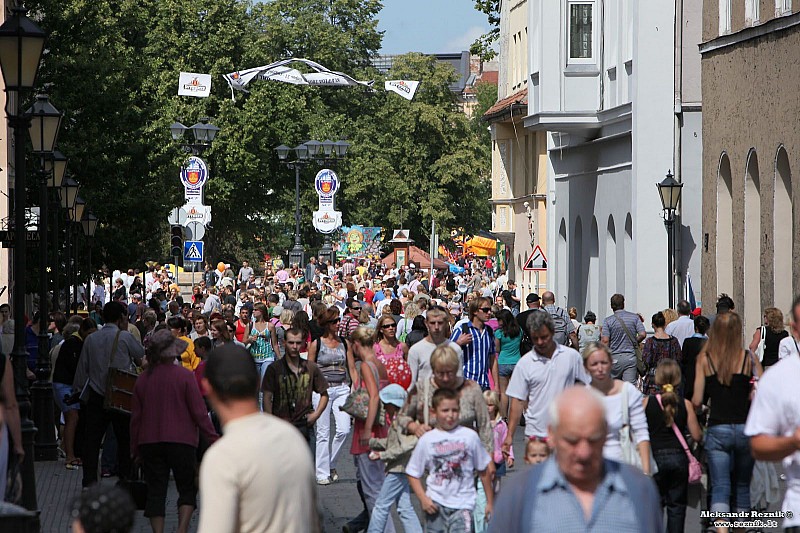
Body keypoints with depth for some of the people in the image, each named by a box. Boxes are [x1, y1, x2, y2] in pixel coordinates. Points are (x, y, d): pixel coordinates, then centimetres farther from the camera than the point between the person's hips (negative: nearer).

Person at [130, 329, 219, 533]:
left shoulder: (143, 379, 2)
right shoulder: (185, 376, -9)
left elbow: (135, 416, 7)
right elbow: (199, 412, -9)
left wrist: (135, 447, 15)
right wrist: (213, 438, 0)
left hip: (149, 441, 3)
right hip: (181, 440, -3)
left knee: (155, 491, 7)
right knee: (187, 489, 7)